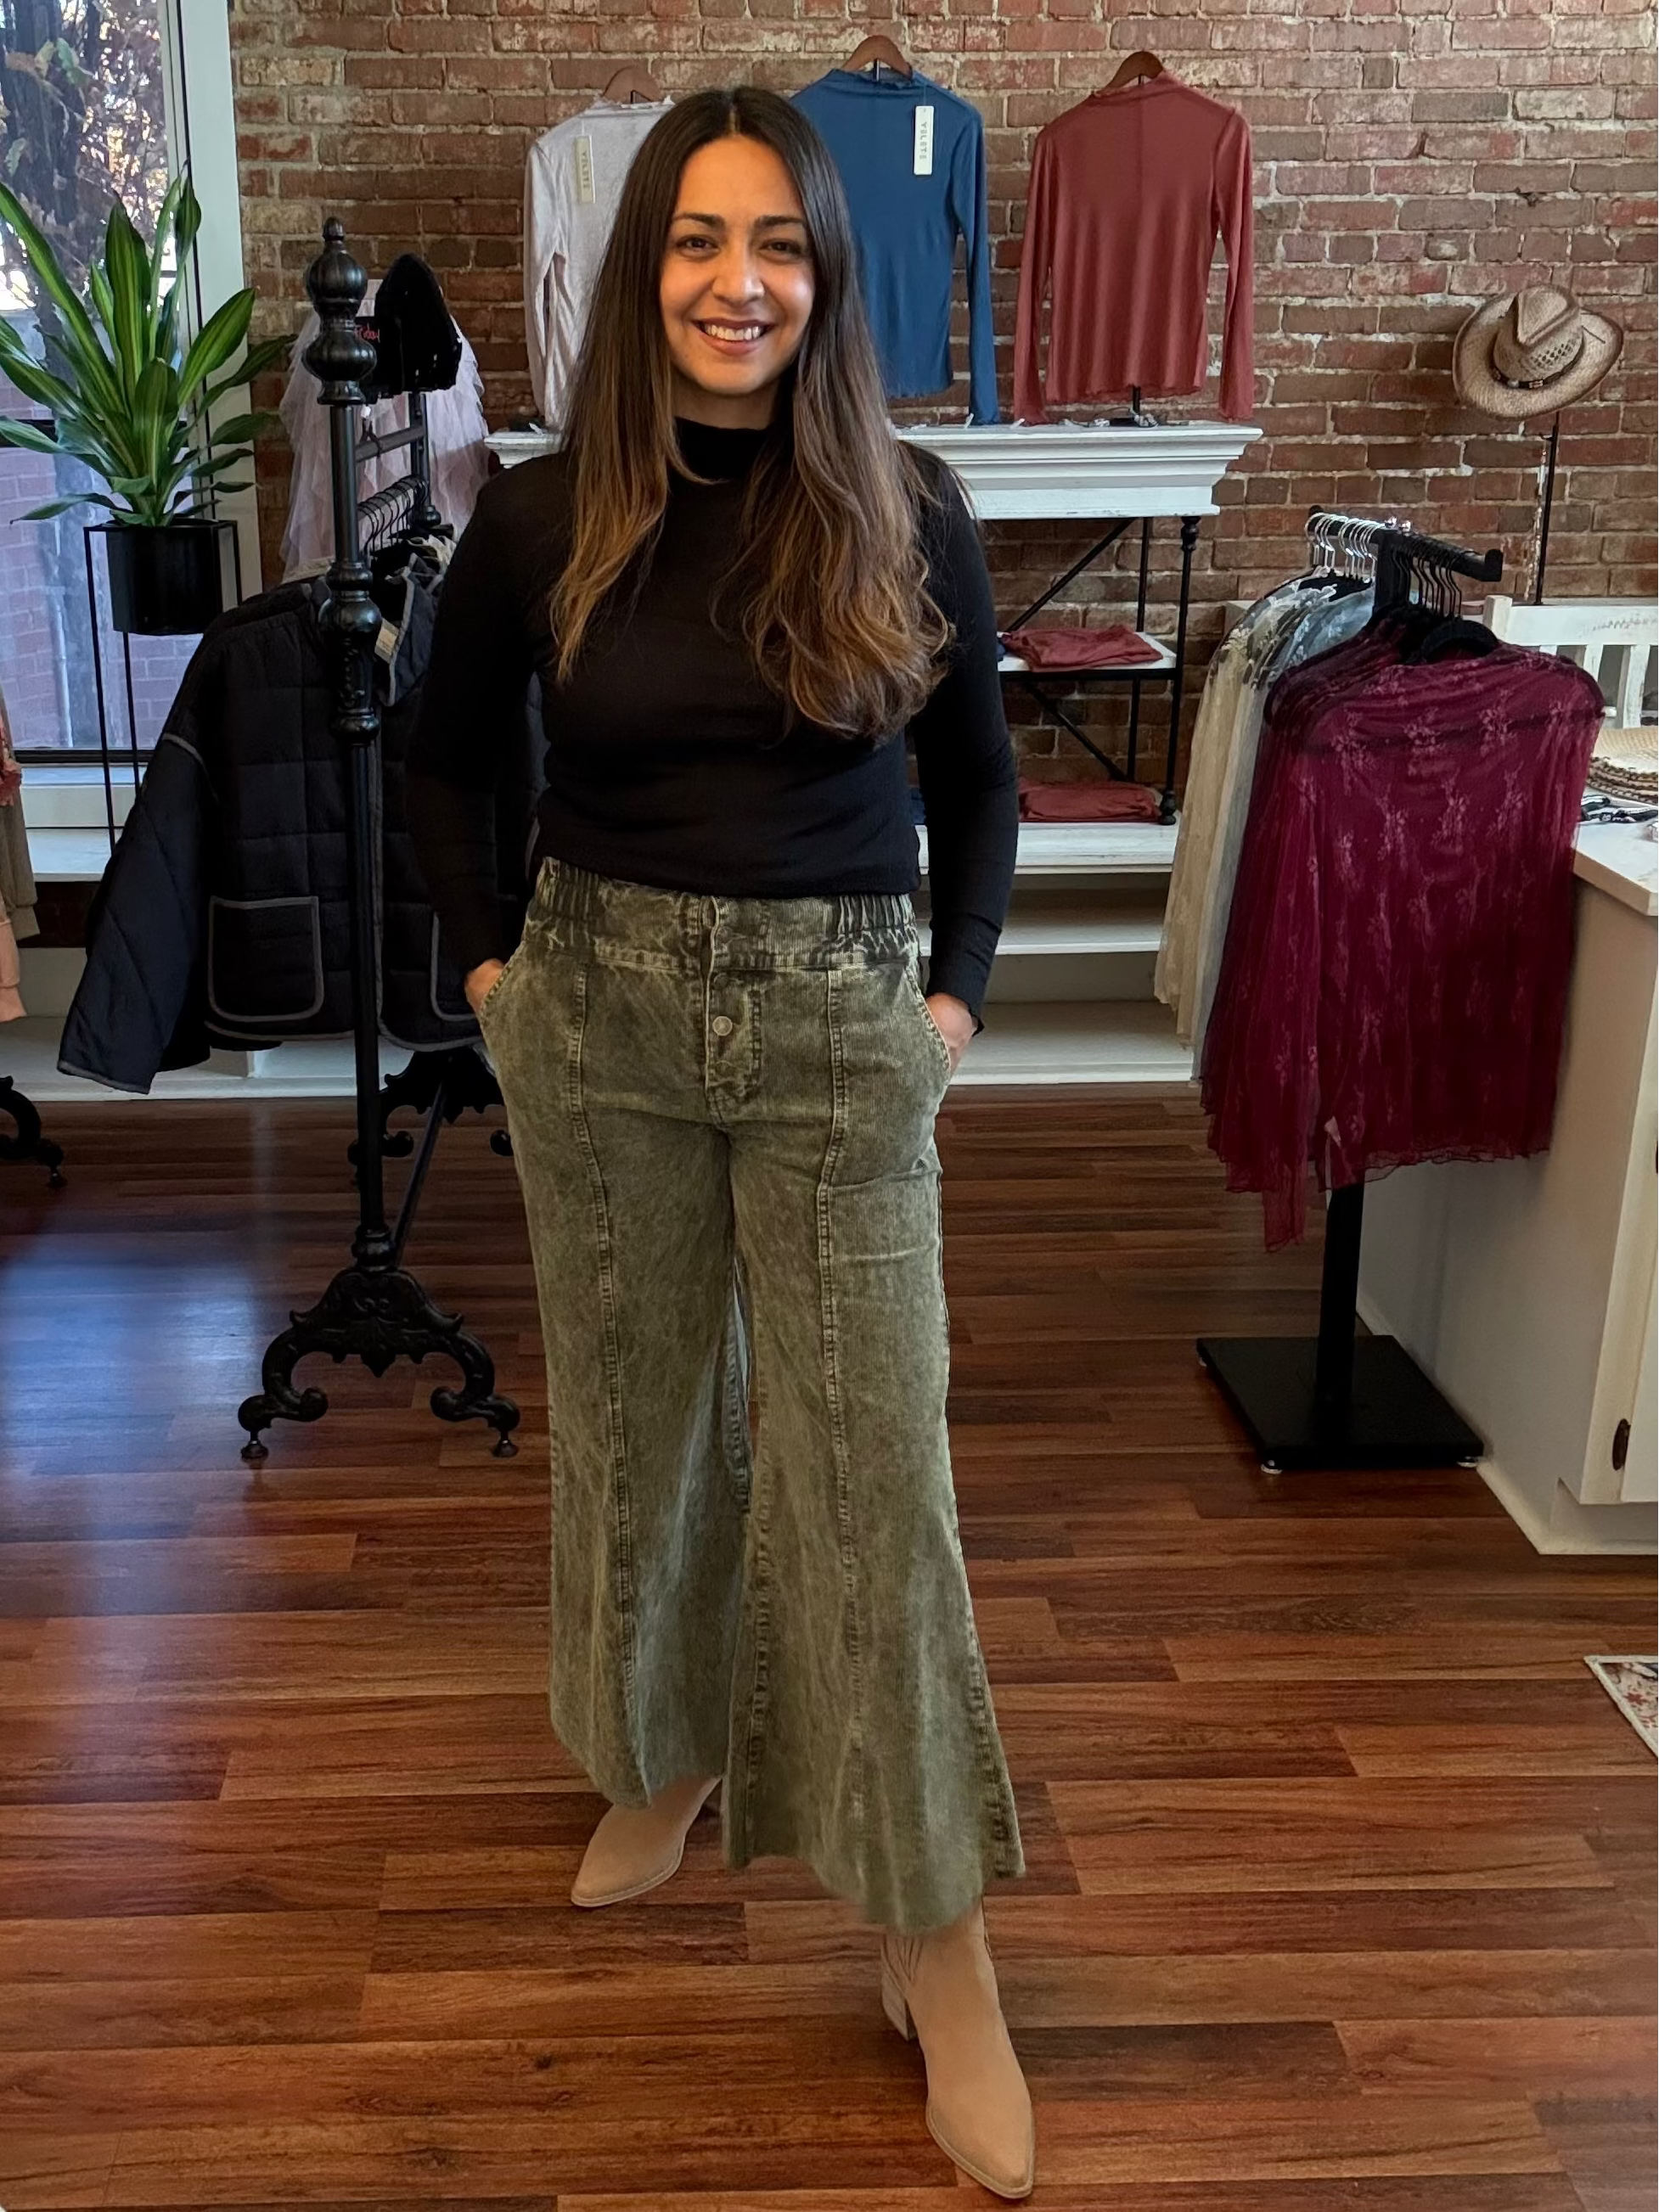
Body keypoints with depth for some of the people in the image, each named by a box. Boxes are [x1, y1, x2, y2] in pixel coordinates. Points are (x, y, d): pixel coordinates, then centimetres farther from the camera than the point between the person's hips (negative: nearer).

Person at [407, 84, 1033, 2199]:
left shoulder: (904, 515, -4)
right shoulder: (539, 520, -2)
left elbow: (977, 779, 8)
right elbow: (448, 764, 13)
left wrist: (959, 987, 0)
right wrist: (487, 962, 3)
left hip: (838, 1032, -1)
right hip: (599, 1020, 2)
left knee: (872, 1470, -1)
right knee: (635, 1418, 15)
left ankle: (937, 1948, 13)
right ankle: (663, 1756, 41)